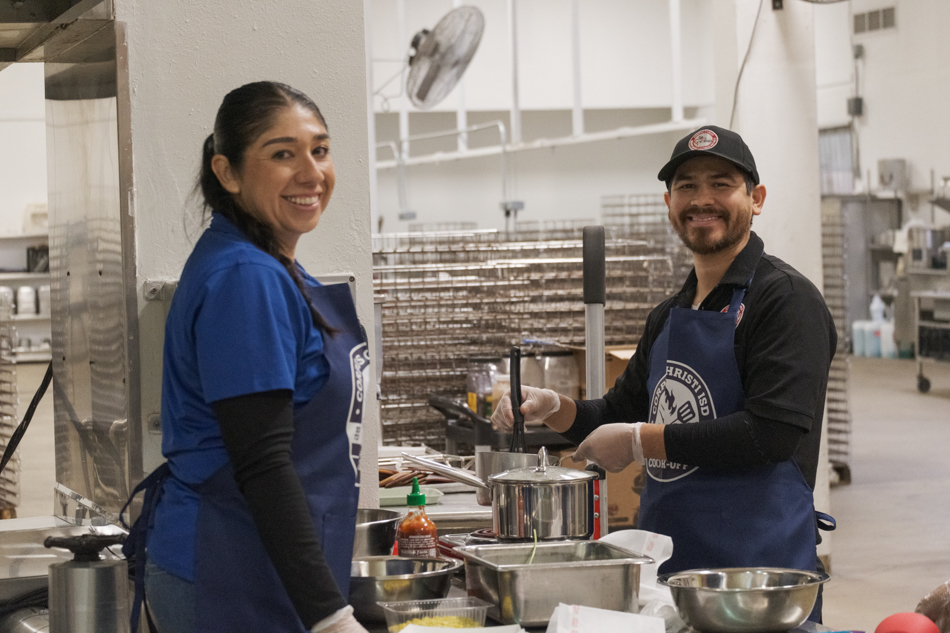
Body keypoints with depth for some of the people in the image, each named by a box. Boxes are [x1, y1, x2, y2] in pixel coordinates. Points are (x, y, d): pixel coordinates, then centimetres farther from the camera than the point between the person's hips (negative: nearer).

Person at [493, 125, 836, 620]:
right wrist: (553, 408, 4)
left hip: (756, 562, -7)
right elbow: (622, 414, 25)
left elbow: (773, 432, -19)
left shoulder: (786, 298, -9)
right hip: (665, 561, 7)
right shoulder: (668, 317, 16)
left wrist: (641, 441, -14)